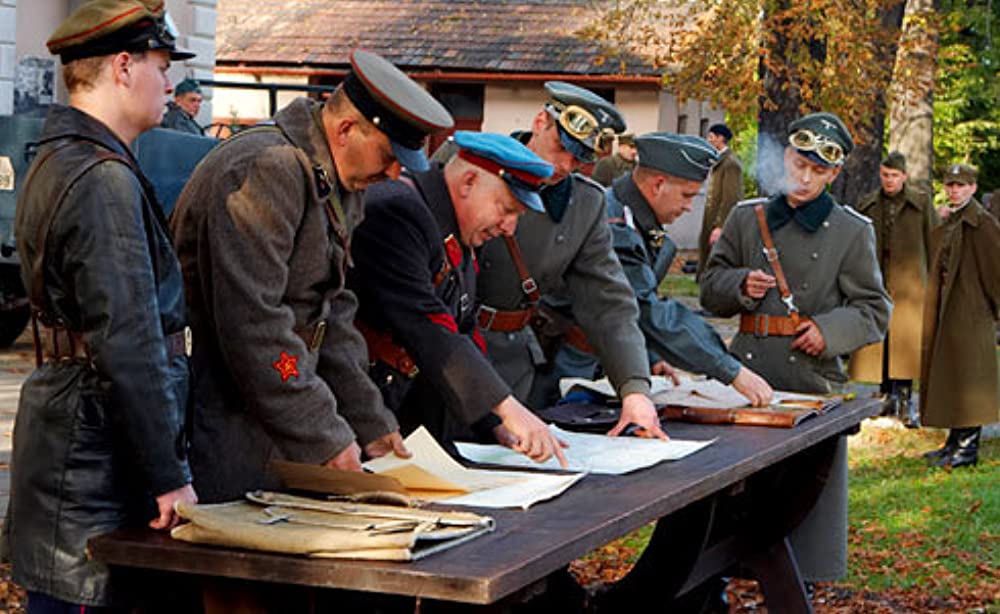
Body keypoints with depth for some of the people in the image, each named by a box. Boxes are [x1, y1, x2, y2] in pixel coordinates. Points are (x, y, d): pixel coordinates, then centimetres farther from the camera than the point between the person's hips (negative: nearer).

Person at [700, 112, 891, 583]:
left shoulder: (853, 231, 4)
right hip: (747, 372, 2)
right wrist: (742, 286, -8)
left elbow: (874, 310, 5)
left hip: (814, 380, -1)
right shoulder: (746, 219, 11)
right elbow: (711, 289, 14)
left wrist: (831, 329, -12)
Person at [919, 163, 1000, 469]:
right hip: (948, 307, 9)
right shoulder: (949, 222, 13)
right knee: (948, 373, 13)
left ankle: (969, 446, -1)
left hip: (970, 309, -9)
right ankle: (956, 442, 22)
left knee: (967, 373, -6)